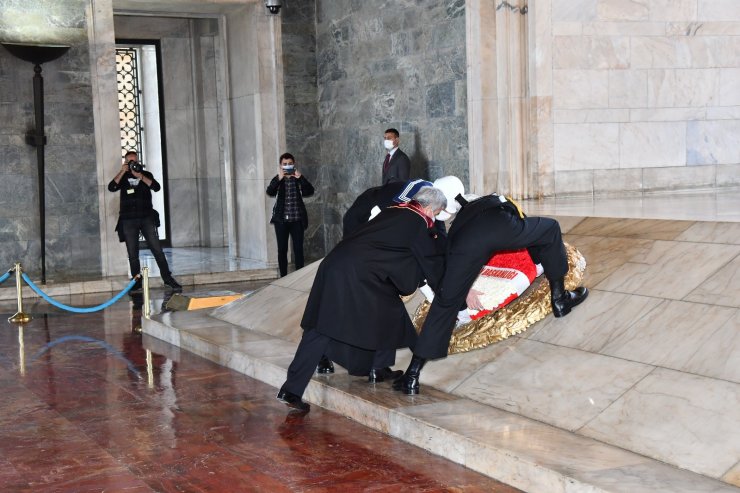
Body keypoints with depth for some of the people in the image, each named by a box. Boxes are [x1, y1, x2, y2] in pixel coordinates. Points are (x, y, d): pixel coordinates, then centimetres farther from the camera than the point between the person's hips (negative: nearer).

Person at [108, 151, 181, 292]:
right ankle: (136, 282, 7)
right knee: (133, 254, 1)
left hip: (147, 218, 0)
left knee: (157, 249, -7)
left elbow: (156, 187, -7)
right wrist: (122, 172, -10)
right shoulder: (122, 177, 11)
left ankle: (167, 278, -3)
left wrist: (140, 176, -14)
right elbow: (111, 188, -7)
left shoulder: (146, 174, 11)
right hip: (128, 220, 0)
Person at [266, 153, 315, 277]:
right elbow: (270, 192, -13)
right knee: (282, 249, 3)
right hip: (281, 220, 0)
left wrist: (300, 178, -21)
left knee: (298, 249, -1)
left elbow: (310, 191, -9)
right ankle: (283, 277, 10)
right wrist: (279, 178, -25)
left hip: (297, 220, 0)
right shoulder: (277, 179, 5)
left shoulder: (298, 179, 6)